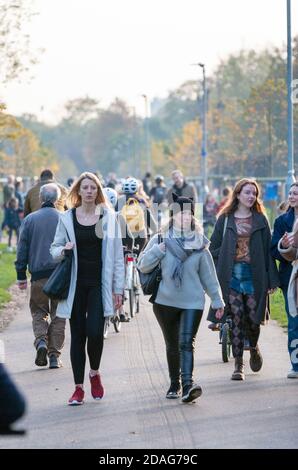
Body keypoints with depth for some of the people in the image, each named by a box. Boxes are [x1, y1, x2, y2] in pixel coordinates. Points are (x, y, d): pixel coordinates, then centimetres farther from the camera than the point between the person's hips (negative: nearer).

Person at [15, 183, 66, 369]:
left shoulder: (30, 219, 3)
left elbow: (22, 249, 5)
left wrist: (21, 275, 10)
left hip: (38, 273, 0)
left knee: (38, 311, 14)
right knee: (58, 315, 8)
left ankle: (41, 341, -11)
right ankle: (55, 356, 5)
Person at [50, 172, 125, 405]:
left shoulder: (108, 217, 2)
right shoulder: (67, 218, 5)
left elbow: (117, 255, 3)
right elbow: (55, 248, 12)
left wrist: (118, 288, -1)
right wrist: (63, 250, -13)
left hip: (99, 284, -1)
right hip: (76, 285, 1)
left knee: (95, 332, -12)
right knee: (77, 335, 3)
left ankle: (95, 373, 16)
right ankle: (79, 387, 10)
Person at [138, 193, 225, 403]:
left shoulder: (199, 244, 4)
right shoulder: (160, 240, 3)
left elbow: (209, 275, 9)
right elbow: (143, 266, 2)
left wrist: (217, 300, 9)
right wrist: (158, 249, -12)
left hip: (193, 301, -1)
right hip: (165, 301, 1)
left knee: (186, 343, -16)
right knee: (172, 345, 11)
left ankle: (188, 384, -27)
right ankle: (175, 384, 24)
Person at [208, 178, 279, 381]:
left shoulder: (260, 220, 7)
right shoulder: (225, 219, 5)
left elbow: (267, 250, 6)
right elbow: (214, 248, 8)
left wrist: (271, 280, 0)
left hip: (254, 276, 1)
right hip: (231, 276, 0)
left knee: (253, 318, 1)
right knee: (236, 319, -4)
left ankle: (254, 348, 33)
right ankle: (239, 365, 2)